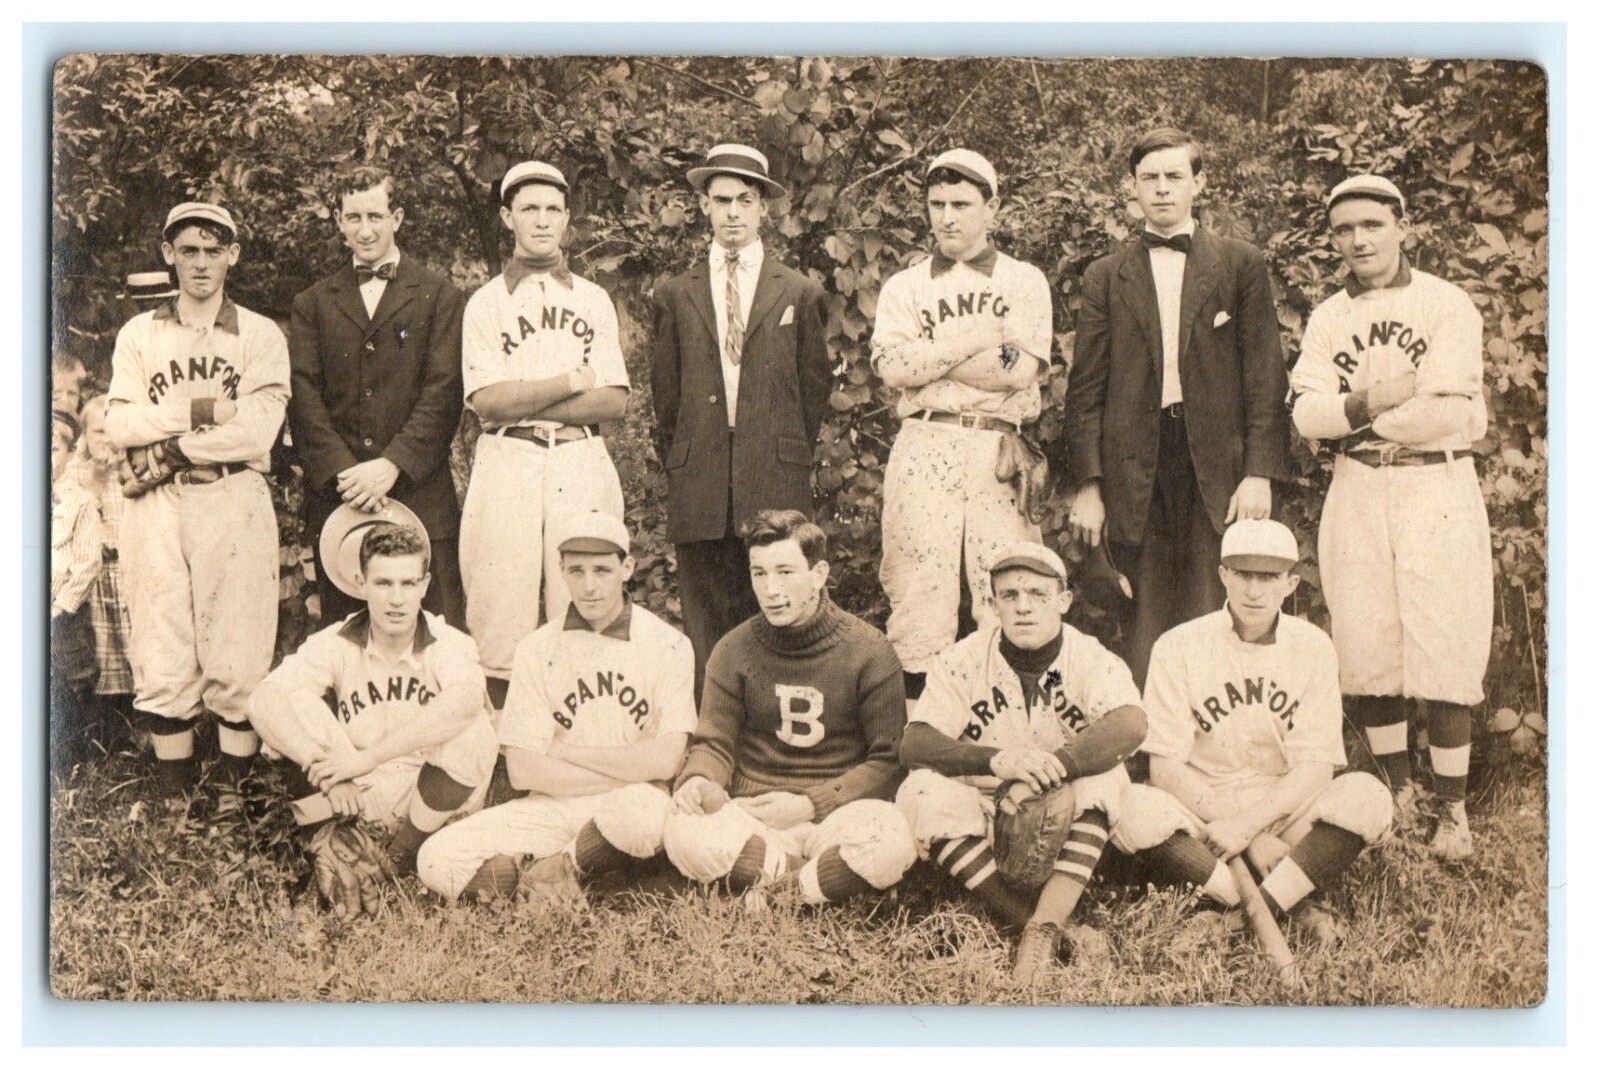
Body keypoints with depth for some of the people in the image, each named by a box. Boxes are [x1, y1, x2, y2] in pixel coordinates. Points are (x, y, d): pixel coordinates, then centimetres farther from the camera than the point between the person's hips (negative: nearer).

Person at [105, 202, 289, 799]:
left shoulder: (261, 336, 8)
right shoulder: (138, 335, 15)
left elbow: (257, 431, -6)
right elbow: (119, 424, 1)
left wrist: (167, 447, -7)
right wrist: (205, 411, -8)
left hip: (235, 504, -2)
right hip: (156, 510, 2)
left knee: (236, 660, -4)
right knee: (161, 660, 0)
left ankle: (235, 791, 5)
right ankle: (174, 800, 8)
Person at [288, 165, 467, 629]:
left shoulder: (439, 296, 9)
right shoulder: (312, 304, 15)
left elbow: (443, 392, -1)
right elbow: (304, 397, 4)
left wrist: (393, 464, -13)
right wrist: (344, 473, -11)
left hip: (419, 494, -2)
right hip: (336, 498, 2)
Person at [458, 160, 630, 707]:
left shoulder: (594, 300, 16)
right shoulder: (486, 302, 10)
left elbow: (614, 400, 4)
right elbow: (486, 400, -5)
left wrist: (525, 402, -6)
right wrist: (571, 382, -5)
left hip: (582, 463, 2)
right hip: (507, 464, -1)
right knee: (500, 610, -6)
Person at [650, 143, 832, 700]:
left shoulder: (800, 293, 11)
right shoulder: (675, 294, 12)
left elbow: (816, 384, 13)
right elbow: (665, 388, 14)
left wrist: (791, 454, 9)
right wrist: (677, 460, 10)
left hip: (776, 479, -1)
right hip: (698, 482, 1)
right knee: (704, 620, 1)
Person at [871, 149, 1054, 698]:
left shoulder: (1025, 282, 14)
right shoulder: (904, 287, 17)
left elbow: (1023, 370, -3)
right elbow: (892, 365, -2)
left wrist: (932, 360, 0)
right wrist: (980, 341, -3)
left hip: (1001, 450, 0)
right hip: (924, 447, 0)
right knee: (919, 581, -5)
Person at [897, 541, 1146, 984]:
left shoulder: (1092, 660, -7)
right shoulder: (964, 660, -5)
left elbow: (1131, 725, -28)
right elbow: (913, 745, -18)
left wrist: (1049, 768, -43)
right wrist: (994, 760, -37)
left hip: (1067, 821, 0)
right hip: (983, 826, 1)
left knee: (1103, 775, -28)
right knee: (924, 791, -28)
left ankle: (1044, 926, -36)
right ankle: (1049, 929, -34)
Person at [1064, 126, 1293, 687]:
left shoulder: (1241, 265, 10)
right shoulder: (1106, 277, 12)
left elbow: (1265, 374, 5)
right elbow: (1086, 389, 9)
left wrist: (1260, 472, -5)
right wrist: (1086, 484, 0)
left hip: (1218, 467, -1)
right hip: (1134, 471, 1)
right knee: (1143, 634, 2)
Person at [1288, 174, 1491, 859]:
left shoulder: (1447, 306, -1)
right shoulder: (1327, 318, 11)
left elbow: (1450, 412, -13)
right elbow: (1305, 412, -1)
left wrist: (1351, 413, -6)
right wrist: (1370, 402, -18)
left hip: (1437, 490, -4)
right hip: (1356, 494, 4)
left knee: (1444, 658, -6)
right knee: (1367, 655, 5)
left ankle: (1453, 810, 3)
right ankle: (1396, 793, 19)